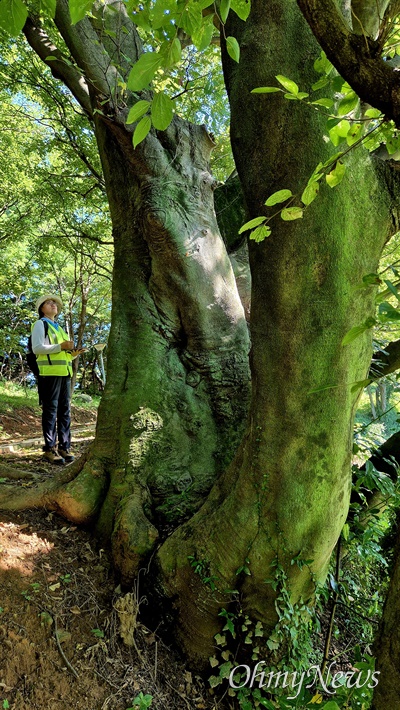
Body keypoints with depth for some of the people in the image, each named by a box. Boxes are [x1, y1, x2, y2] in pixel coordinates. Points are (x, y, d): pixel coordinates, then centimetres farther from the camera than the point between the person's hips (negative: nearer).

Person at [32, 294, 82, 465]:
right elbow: (37, 348, -11)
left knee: (65, 411, 5)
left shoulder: (59, 328, 26)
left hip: (64, 373, 7)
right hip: (49, 372, -7)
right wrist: (60, 346, -18)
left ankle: (64, 447, 10)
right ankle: (49, 449, -3)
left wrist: (73, 353, 6)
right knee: (50, 411, -6)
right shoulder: (40, 324, 3)